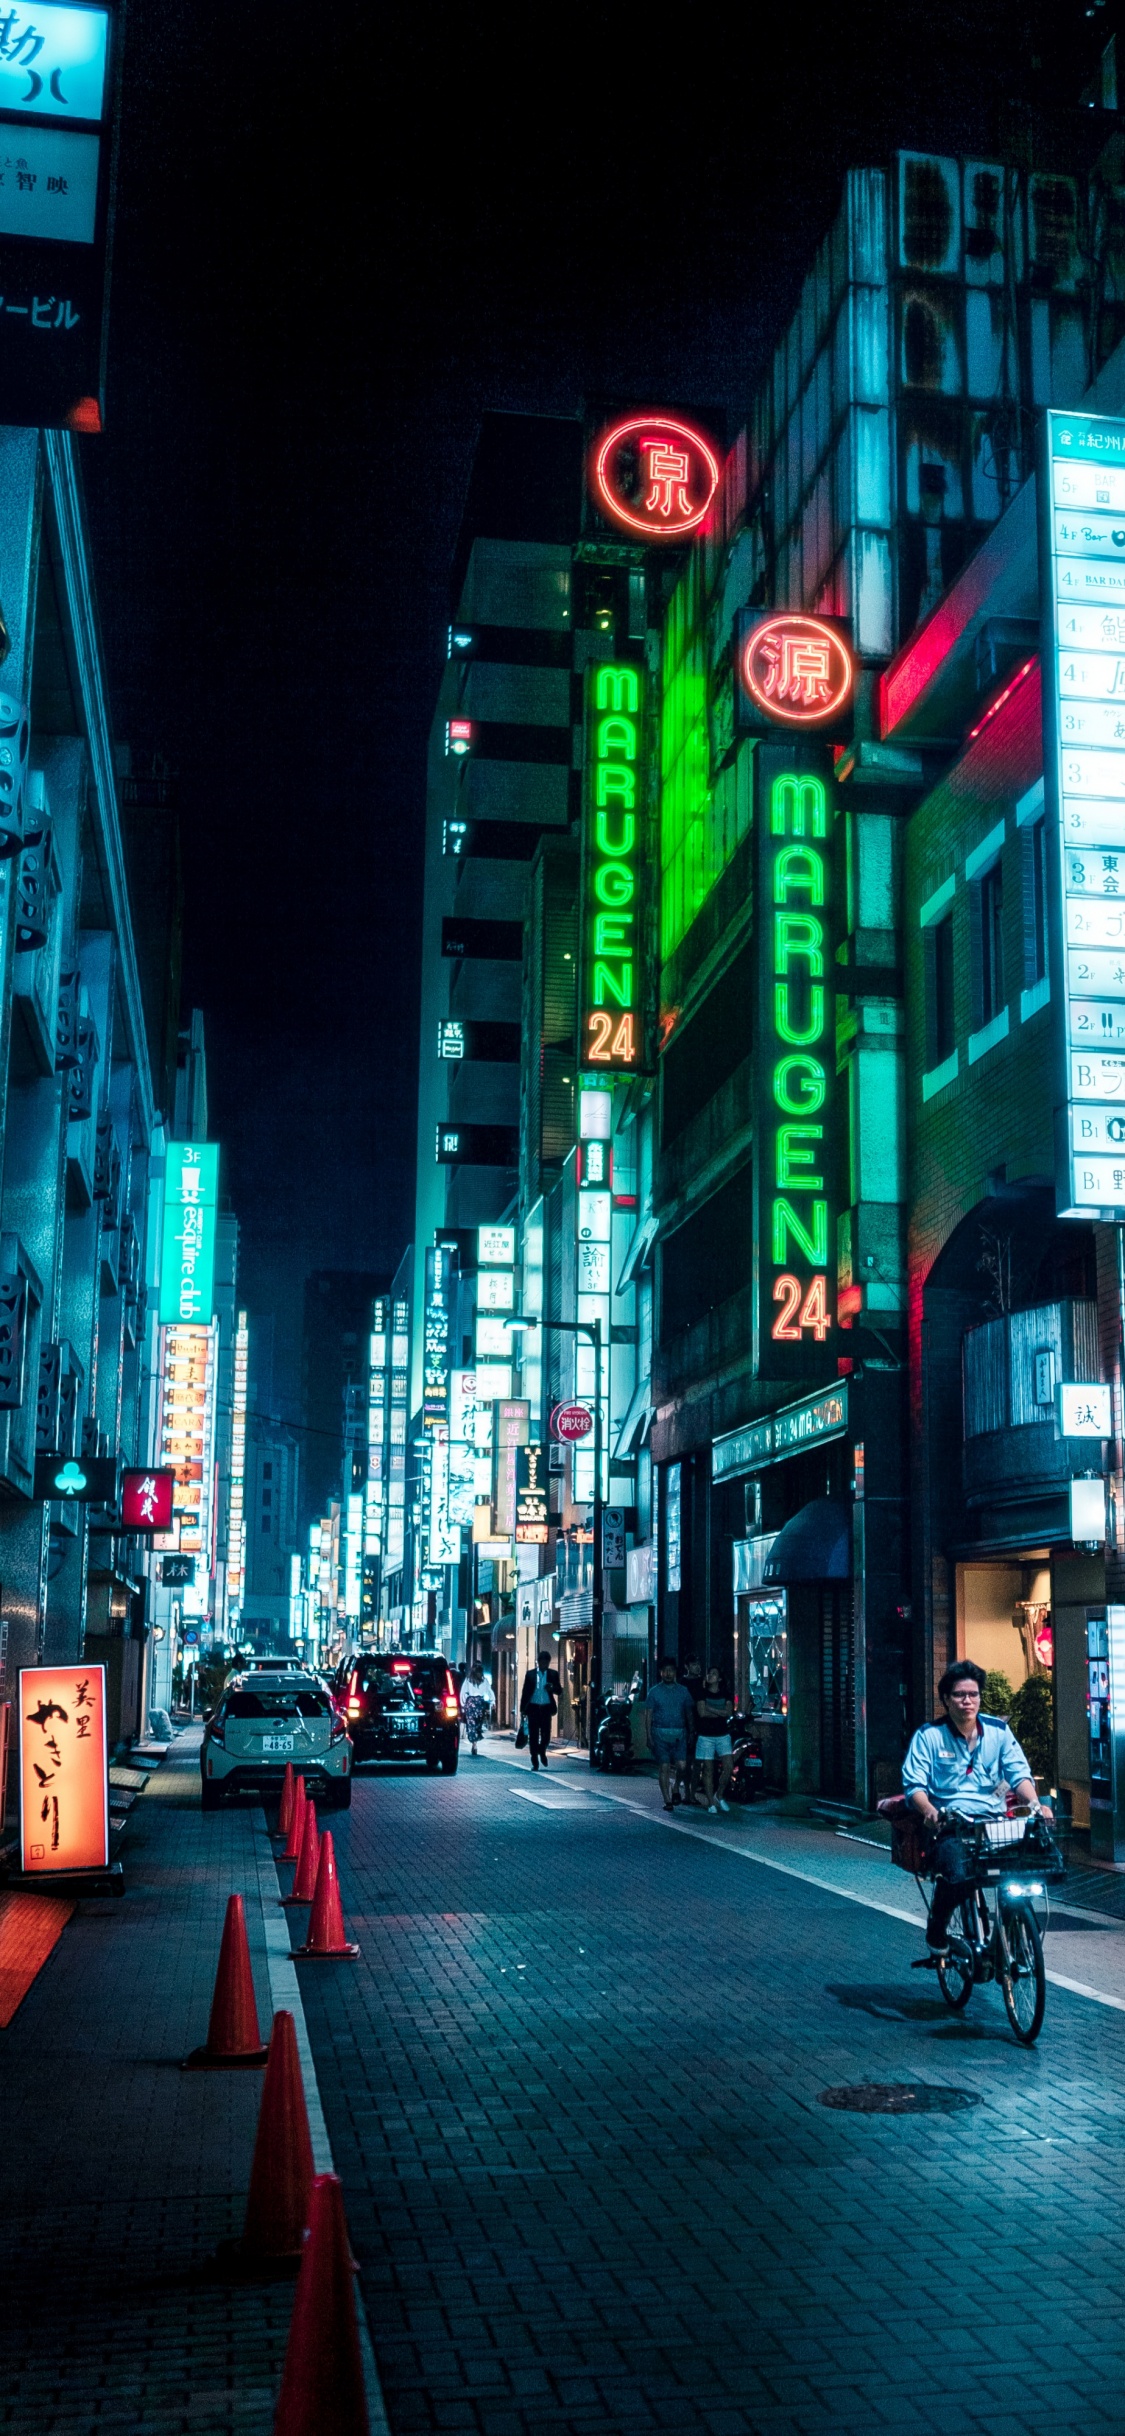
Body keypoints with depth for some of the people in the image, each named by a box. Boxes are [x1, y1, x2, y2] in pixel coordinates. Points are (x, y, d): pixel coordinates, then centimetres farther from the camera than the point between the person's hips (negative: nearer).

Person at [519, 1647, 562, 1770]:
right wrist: (522, 1709, 2)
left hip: (546, 1708, 0)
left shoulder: (553, 1674, 6)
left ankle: (542, 1751, 28)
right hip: (533, 1708, 0)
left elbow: (559, 1690, 4)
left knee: (546, 1734, -3)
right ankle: (534, 1761, 9)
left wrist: (552, 1688, -18)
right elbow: (525, 1692, 6)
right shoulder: (530, 1674, 5)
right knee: (533, 1736, 0)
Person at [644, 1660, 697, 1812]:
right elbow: (648, 1715, 3)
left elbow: (689, 1713, 12)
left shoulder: (683, 1690, 9)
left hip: (679, 1733, 2)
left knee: (682, 1765, -6)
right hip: (660, 1733, -2)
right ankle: (667, 1801, 1)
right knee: (664, 1767, -6)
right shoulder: (655, 1691, 4)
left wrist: (691, 1732, 3)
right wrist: (649, 1737, -5)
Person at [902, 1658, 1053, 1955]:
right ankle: (936, 1931, 0)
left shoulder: (998, 1730, 11)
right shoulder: (929, 1736, 3)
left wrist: (1034, 1802, -15)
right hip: (949, 1825, -3)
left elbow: (1018, 1773, 6)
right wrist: (929, 1809, -25)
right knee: (958, 1873, -32)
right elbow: (914, 1784, -4)